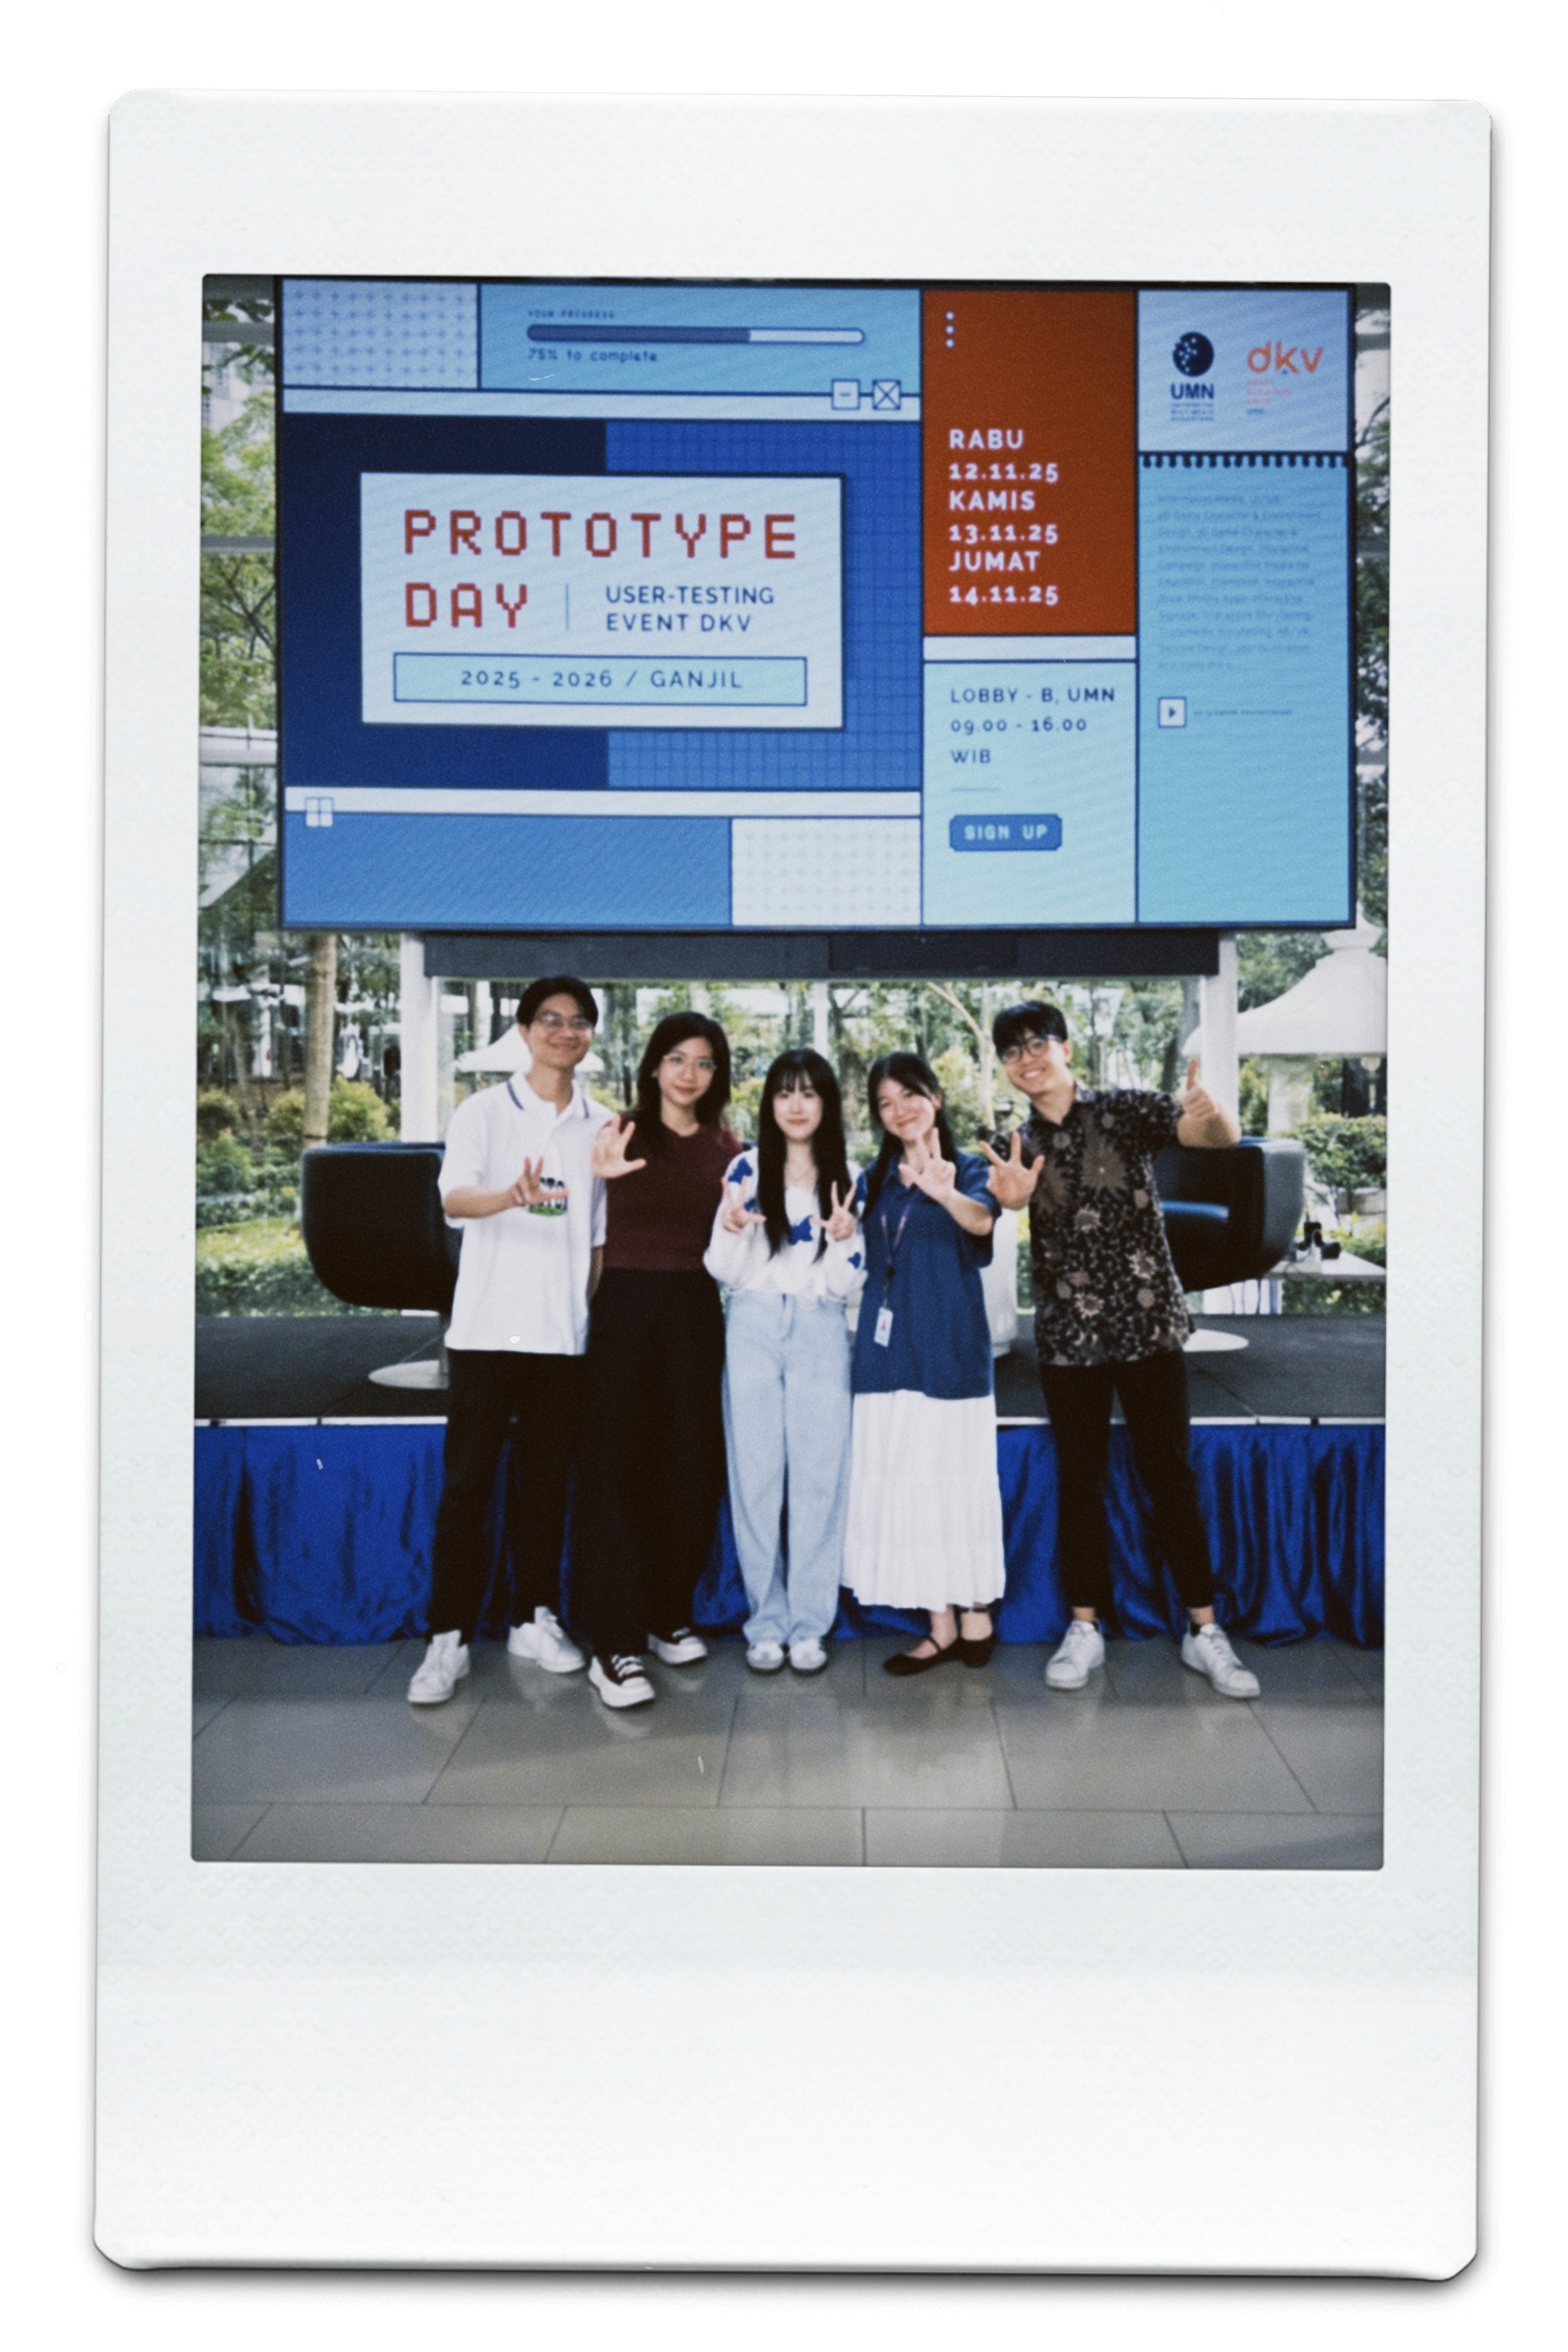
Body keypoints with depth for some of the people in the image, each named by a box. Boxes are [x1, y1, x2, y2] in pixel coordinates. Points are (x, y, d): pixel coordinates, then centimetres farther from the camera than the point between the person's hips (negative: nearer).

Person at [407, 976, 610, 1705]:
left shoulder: (602, 1128, 12)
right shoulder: (484, 1112, 1)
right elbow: (455, 1197, -17)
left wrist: (595, 1314, 8)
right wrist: (514, 1195, -37)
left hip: (565, 1335, 3)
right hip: (488, 1327, -3)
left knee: (546, 1481, 9)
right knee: (467, 1482, -3)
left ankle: (535, 1618, 22)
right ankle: (449, 1637, 3)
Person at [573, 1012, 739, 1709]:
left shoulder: (725, 1147, 10)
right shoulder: (623, 1132, -1)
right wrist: (602, 1173, -34)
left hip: (694, 1309, 4)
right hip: (626, 1303, -4)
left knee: (691, 1466, 7)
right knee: (618, 1467, -5)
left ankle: (669, 1616, 23)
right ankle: (613, 1644, -4)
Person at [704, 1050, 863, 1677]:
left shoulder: (847, 1178, 5)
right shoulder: (746, 1169, 4)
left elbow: (843, 1285, 3)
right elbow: (724, 1271, 3)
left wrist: (845, 1239, -16)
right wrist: (731, 1228, -17)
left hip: (820, 1332, 0)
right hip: (752, 1329, 0)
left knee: (818, 1477, 0)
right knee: (755, 1476, 1)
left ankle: (810, 1624, 9)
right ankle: (766, 1622, 11)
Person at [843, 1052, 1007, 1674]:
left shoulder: (966, 1168, -2)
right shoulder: (875, 1180, 13)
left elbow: (982, 1220, -25)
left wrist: (946, 1195, -44)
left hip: (950, 1346, -5)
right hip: (888, 1349, 5)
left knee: (959, 1478, -2)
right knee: (907, 1484, 5)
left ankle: (976, 1617, 9)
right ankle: (941, 1624, 13)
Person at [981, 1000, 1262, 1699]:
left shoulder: (1123, 1109, -3)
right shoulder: (1018, 1147, 7)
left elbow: (1220, 1137, -16)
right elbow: (1007, 1210, -11)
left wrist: (1212, 1115, -41)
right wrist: (1012, 1199, -35)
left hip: (1150, 1323, -2)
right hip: (1067, 1335, 3)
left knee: (1171, 1474, 2)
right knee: (1080, 1482, 8)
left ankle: (1203, 1630, 10)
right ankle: (1086, 1627, 18)